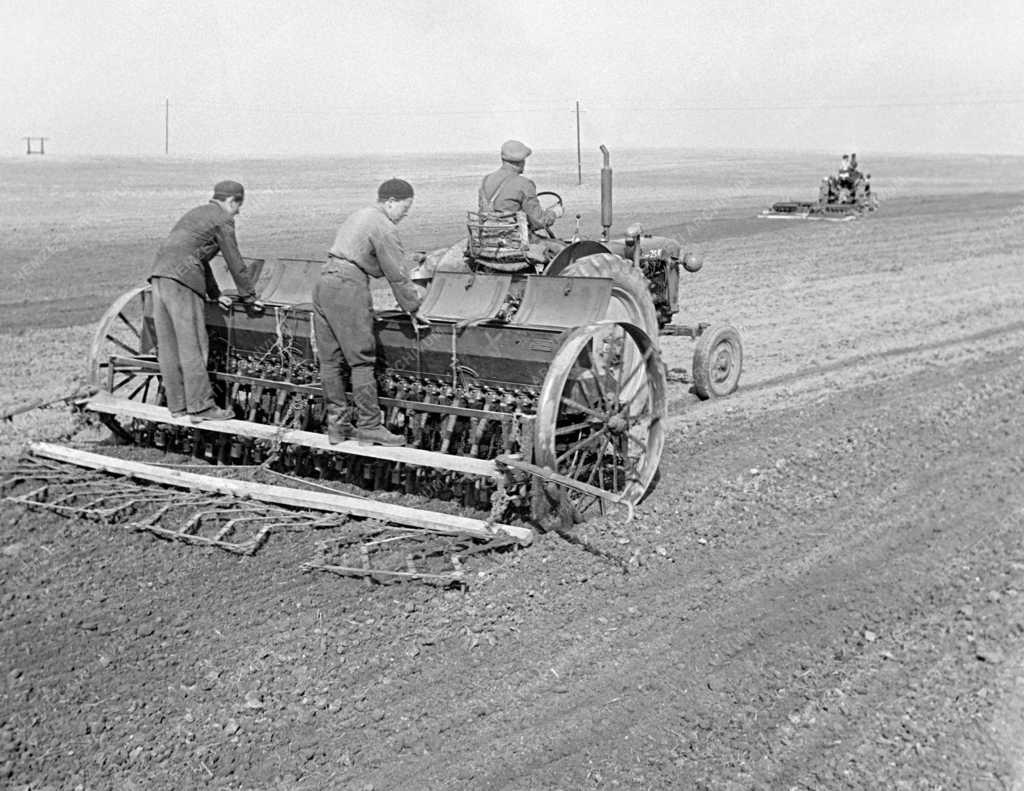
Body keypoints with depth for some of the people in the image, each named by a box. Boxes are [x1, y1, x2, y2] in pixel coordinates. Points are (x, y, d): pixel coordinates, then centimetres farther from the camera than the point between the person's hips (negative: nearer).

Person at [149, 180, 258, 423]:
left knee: (168, 346, 8)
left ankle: (177, 405, 13)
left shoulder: (195, 214, 29)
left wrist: (215, 294, 35)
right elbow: (234, 262, 2)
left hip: (158, 275, 9)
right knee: (192, 346, -7)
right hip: (181, 278, -9)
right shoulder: (222, 220, 2)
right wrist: (248, 296, 11)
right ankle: (200, 406, -6)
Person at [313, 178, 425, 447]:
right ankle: (369, 426, -1)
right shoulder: (384, 227, -5)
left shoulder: (359, 216, 24)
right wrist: (413, 309, 4)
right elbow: (397, 274, -5)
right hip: (348, 286, -9)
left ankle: (337, 424, 14)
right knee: (361, 360, -4)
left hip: (324, 281, 9)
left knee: (330, 360, 8)